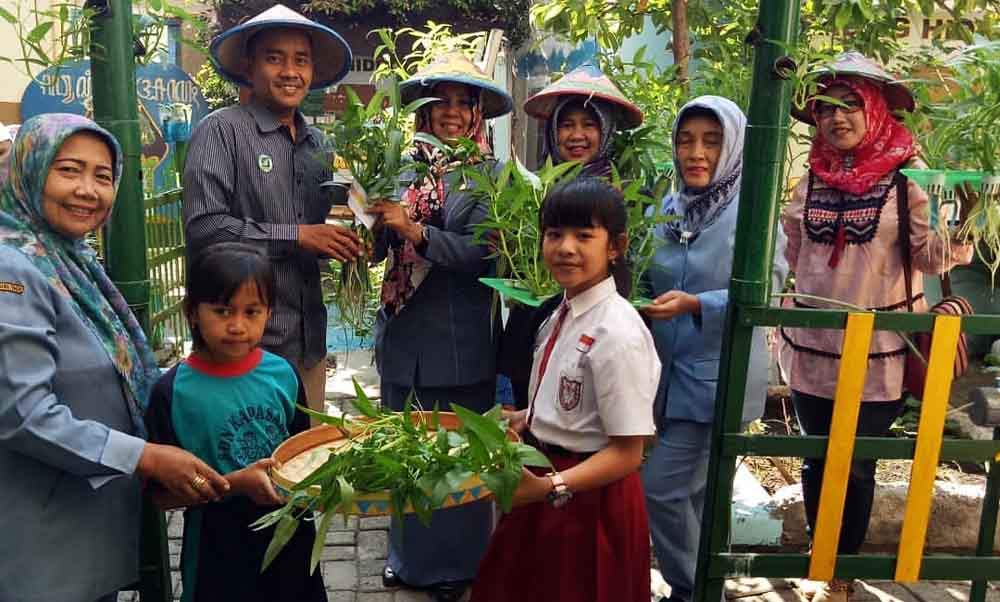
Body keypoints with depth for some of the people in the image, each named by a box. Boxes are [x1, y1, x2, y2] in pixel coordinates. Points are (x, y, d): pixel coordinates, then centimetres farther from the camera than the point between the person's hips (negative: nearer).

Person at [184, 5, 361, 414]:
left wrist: (343, 240, 0)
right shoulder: (222, 130, -8)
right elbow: (202, 227, -17)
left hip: (309, 340, 6)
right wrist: (295, 236, -15)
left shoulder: (318, 143, 12)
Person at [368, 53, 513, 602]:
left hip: (459, 340, -4)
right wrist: (373, 214, -15)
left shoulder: (489, 175, -5)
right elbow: (377, 249, 5)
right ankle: (408, 554, 35)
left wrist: (414, 230, -22)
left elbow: (480, 252, -15)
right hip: (402, 332, 4)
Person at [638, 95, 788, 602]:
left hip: (719, 373, -6)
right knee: (695, 491, 17)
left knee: (662, 485, -6)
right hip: (668, 369, 6)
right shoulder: (668, 208, 7)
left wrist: (695, 304, -28)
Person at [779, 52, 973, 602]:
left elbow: (928, 256, -11)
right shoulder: (811, 179, 2)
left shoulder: (905, 175, -8)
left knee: (856, 468, 10)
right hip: (812, 347, 3)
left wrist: (959, 239, -28)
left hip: (878, 352, -3)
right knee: (817, 461, 15)